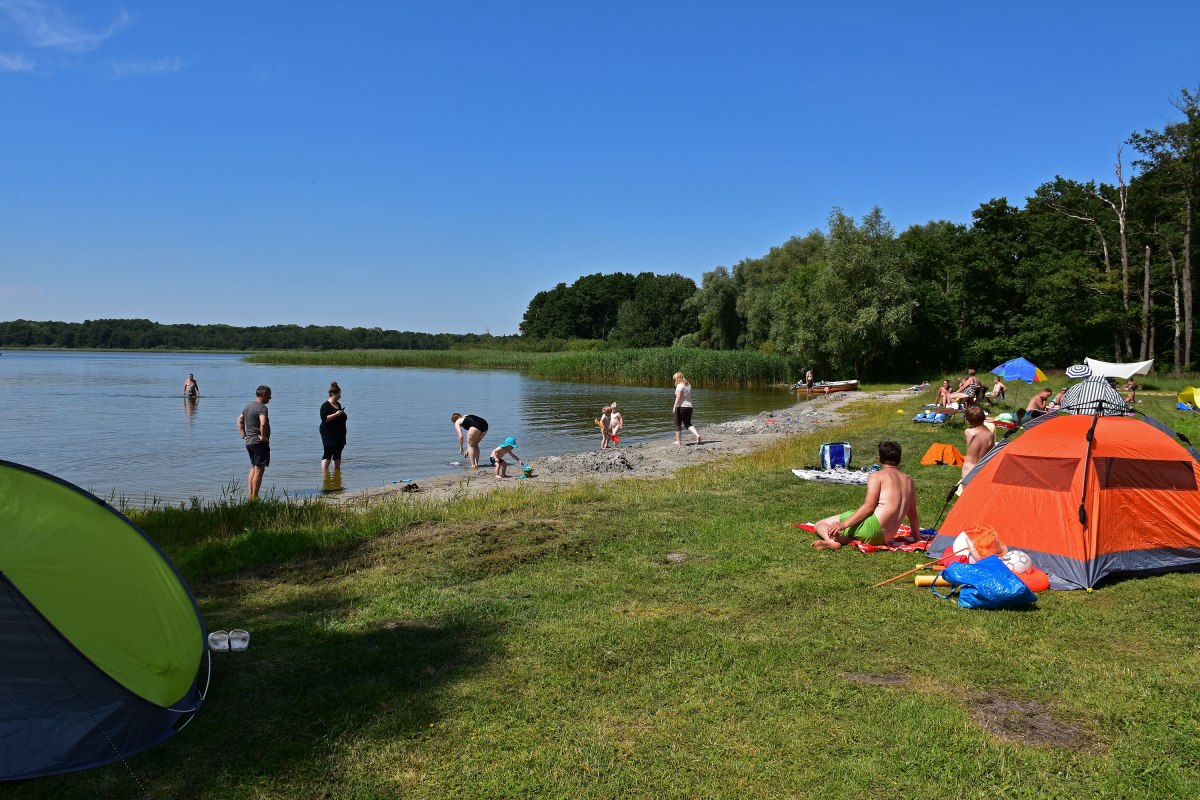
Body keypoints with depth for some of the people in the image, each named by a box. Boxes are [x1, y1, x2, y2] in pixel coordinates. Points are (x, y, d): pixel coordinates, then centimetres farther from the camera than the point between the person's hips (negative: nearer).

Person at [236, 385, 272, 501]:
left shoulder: (248, 405, 14)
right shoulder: (262, 407, -16)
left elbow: (239, 420, 24)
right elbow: (263, 423, -33)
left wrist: (243, 435, 19)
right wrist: (263, 436, -20)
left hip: (249, 441, 9)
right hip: (259, 442, -9)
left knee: (253, 468, 18)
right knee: (259, 469, -4)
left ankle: (250, 495, 20)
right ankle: (254, 497, -3)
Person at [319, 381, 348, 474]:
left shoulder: (338, 404, 15)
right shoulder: (326, 406, -12)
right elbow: (325, 419, -23)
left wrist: (343, 414, 14)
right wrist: (336, 414, -23)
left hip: (339, 434, 8)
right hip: (329, 434, -8)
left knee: (338, 453, 10)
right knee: (328, 453, -9)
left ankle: (337, 470, 17)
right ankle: (324, 472, -8)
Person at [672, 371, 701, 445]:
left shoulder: (680, 386, -12)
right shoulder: (689, 385, 12)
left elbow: (678, 397, -20)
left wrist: (674, 407, -22)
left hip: (681, 407, -7)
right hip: (689, 407, 7)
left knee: (677, 425, 5)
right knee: (688, 424, 14)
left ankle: (678, 441, 7)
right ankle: (697, 434, -9)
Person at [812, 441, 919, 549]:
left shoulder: (876, 476, 1)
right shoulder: (908, 480, 21)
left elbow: (869, 506, -12)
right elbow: (913, 516, 25)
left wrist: (844, 524, -16)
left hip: (871, 526, -7)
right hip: (884, 538, 7)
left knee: (820, 524, 1)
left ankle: (831, 541, -32)